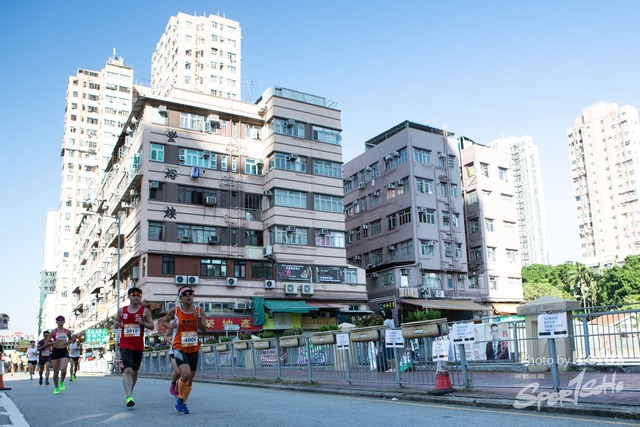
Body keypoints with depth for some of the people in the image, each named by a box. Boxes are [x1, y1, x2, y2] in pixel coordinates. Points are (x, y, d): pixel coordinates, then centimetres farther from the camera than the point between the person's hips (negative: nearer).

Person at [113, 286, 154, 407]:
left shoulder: (145, 310, 1)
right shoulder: (122, 310, 7)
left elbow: (152, 326, 1)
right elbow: (115, 324, 19)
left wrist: (143, 323, -17)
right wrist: (117, 324, -5)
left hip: (138, 346, 1)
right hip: (125, 345, -1)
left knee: (135, 371, 14)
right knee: (127, 370, -17)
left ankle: (129, 393, 34)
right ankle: (129, 396, -23)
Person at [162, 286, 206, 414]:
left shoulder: (198, 310, 0)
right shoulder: (175, 310, -6)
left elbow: (204, 330, 1)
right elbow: (164, 321, 10)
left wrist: (198, 318, -17)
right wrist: (170, 326, -11)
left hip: (194, 348, 4)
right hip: (179, 348, -4)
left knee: (190, 377, 10)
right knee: (185, 374, -22)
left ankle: (183, 403, 29)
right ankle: (180, 400, 2)